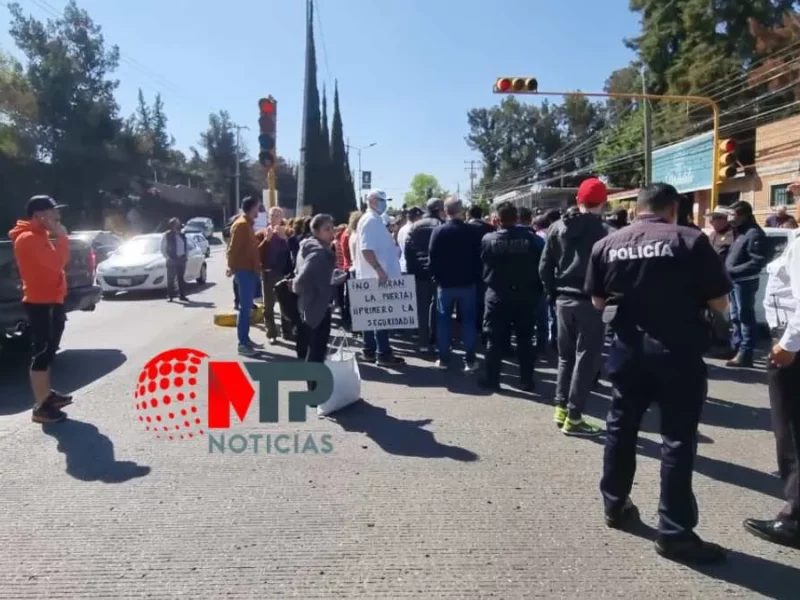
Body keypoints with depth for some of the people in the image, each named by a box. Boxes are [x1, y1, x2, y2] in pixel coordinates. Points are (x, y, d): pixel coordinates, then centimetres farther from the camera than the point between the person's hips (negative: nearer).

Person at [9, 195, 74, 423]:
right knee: (41, 352, -8)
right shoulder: (29, 238, -16)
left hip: (49, 300, 11)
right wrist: (62, 236, -16)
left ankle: (47, 394, 30)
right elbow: (57, 262, -24)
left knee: (47, 351, 18)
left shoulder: (38, 236, 17)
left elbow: (55, 263, 21)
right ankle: (40, 406, -5)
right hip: (41, 302, -11)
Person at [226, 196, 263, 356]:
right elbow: (233, 248, -18)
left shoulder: (248, 224, 17)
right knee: (245, 308, -8)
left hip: (250, 270, 10)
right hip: (244, 271, -10)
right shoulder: (241, 224, -13)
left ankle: (246, 339, 21)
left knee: (247, 307, 14)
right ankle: (242, 343, -4)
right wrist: (232, 267, -15)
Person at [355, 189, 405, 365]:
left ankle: (369, 351, 18)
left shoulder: (375, 220, 18)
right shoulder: (370, 220, -13)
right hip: (376, 276, -10)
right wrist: (379, 270, -30)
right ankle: (383, 354, -4)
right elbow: (366, 249, -23)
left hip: (373, 277, 10)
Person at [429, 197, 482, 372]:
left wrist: (436, 277, 6)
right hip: (467, 283, 0)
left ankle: (444, 359, 12)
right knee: (468, 320, 6)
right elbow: (478, 257, -3)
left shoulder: (438, 231, -6)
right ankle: (470, 361, 5)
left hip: (445, 283, 1)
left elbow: (432, 256, -6)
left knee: (444, 320, 10)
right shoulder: (470, 231, -7)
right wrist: (476, 277, 9)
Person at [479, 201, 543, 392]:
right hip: (524, 295, 1)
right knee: (525, 339, 9)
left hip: (497, 295, -1)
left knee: (495, 339, 7)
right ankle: (527, 380, 13)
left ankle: (492, 379, 11)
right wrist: (537, 290, 7)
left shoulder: (488, 239, -9)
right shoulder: (531, 238, -7)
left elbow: (482, 265, 1)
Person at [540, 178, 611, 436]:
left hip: (564, 300, 5)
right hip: (590, 302, -5)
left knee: (566, 356, 17)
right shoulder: (604, 230, -13)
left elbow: (545, 267, 4)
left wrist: (553, 294, 13)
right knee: (586, 359, 2)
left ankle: (561, 408, 21)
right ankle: (573, 417, 5)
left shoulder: (557, 227, 4)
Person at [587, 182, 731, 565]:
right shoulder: (691, 240, -9)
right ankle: (674, 532, 9)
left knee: (621, 427, 17)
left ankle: (615, 505, 30)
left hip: (629, 348, 4)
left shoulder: (607, 245, 2)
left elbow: (599, 302, 10)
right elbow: (719, 304, -6)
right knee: (678, 439, 3)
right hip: (678, 351, -3)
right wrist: (689, 298, 12)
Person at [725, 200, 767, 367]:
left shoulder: (754, 233, -15)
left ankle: (745, 354, 1)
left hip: (745, 282, -9)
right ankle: (735, 348, 27)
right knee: (735, 317, 16)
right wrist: (729, 272, 1)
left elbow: (757, 262, -22)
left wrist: (732, 271, -22)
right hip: (734, 281, 9)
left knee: (745, 317, -4)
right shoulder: (738, 232, 14)